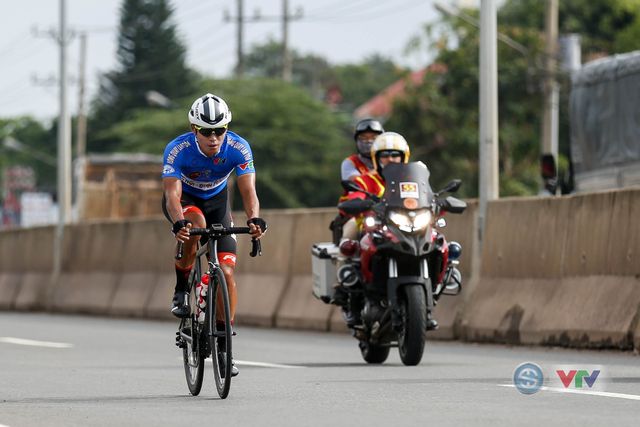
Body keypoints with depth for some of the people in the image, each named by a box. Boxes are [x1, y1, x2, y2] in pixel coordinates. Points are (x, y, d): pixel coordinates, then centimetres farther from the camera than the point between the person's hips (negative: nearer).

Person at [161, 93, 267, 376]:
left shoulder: (239, 148, -27)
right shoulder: (177, 150, -32)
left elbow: (248, 190, -33)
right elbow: (172, 193, -41)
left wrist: (254, 219, -54)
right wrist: (179, 223, -61)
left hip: (216, 200, 2)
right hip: (183, 199, -2)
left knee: (226, 271, -11)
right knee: (195, 223, -39)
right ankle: (181, 290, -17)